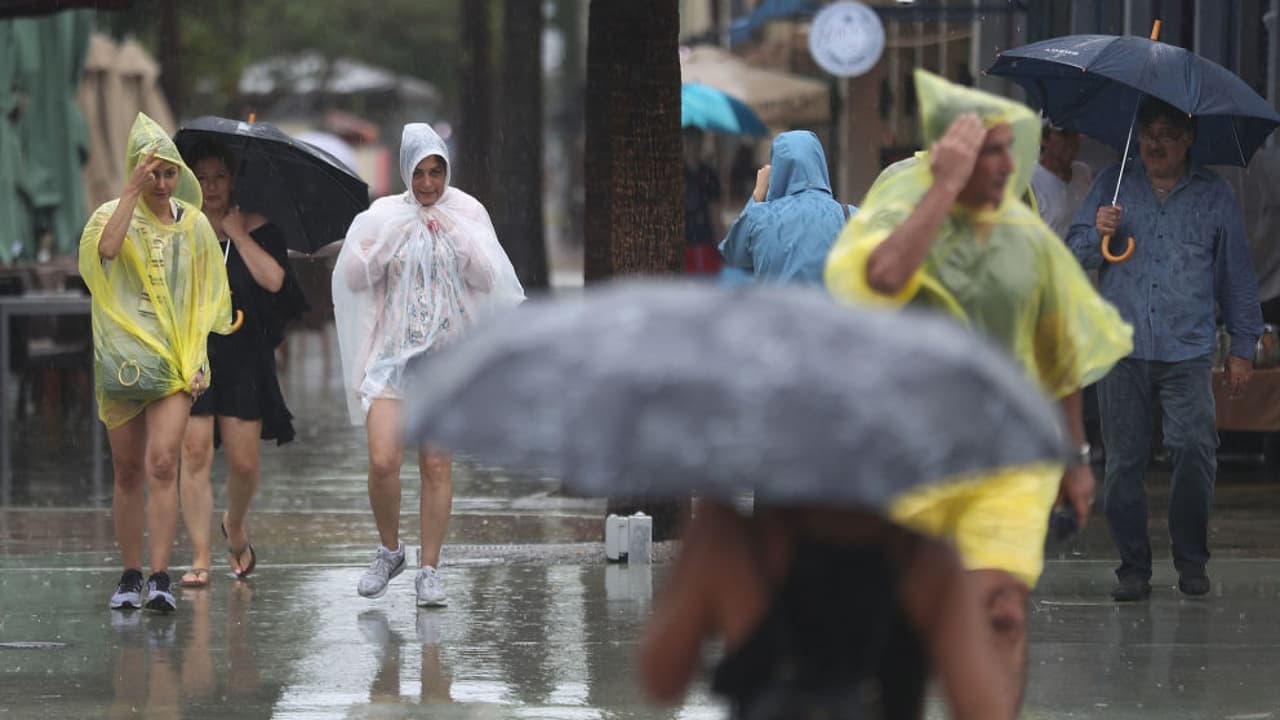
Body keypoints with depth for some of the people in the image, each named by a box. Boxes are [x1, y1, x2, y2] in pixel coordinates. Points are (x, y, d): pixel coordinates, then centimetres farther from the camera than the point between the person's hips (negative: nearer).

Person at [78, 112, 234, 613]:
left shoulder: (194, 223, 8)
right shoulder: (113, 215, 2)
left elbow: (206, 298, 11)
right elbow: (106, 249, -23)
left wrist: (197, 356, 2)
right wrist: (132, 192, -21)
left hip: (174, 362, 0)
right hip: (122, 359, 0)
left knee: (163, 465, -14)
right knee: (128, 472, 6)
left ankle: (160, 579, -18)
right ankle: (130, 576, 15)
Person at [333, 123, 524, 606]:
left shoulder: (467, 213, 6)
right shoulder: (383, 216, 4)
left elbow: (487, 278, 0)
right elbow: (353, 276, -1)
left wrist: (454, 233, -8)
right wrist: (393, 236, -9)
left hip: (447, 353, 0)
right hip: (392, 351, 0)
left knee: (436, 466, -2)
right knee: (383, 461, -12)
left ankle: (430, 570, 7)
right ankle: (389, 550, 11)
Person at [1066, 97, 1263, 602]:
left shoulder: (1214, 195, 10)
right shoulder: (1112, 186, 12)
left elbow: (1237, 275, 13)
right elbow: (1075, 254, 13)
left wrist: (1243, 347, 10)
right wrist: (1097, 233, -10)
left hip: (1188, 351, -2)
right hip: (1121, 347, 2)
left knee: (1194, 447, -16)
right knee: (1124, 461, 0)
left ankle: (1191, 560, -1)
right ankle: (1133, 568, 9)